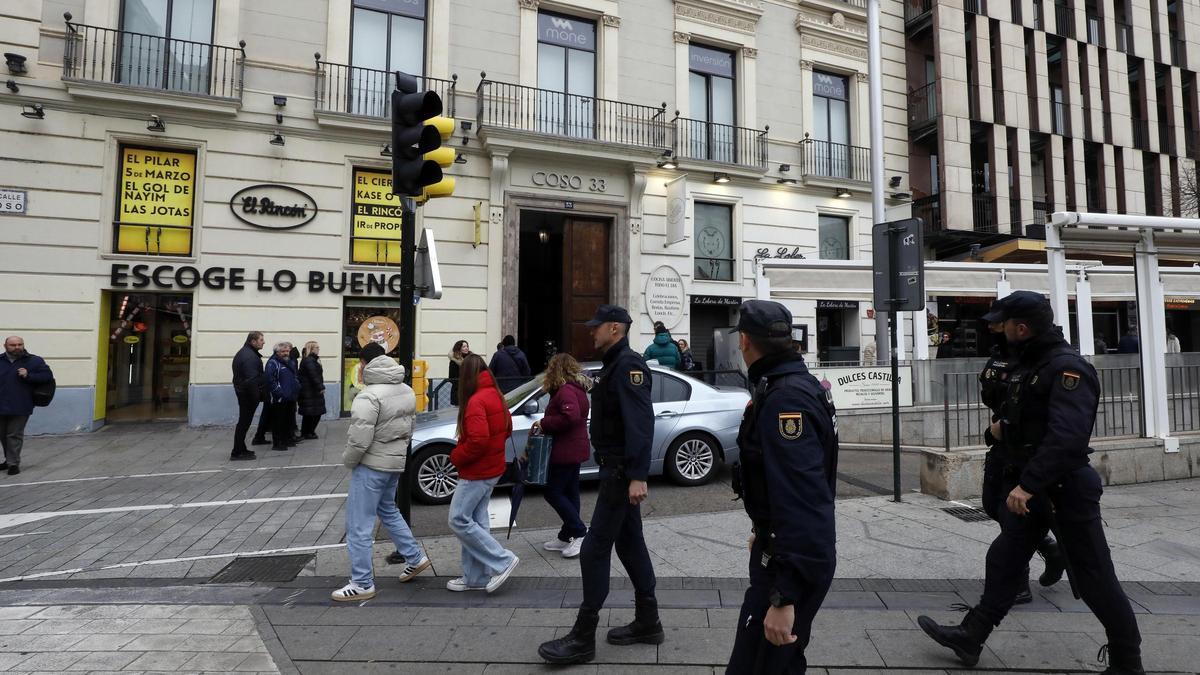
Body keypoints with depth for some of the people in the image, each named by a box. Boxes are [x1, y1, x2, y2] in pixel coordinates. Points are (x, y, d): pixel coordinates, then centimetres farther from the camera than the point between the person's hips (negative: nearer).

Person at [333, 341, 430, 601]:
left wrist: (348, 460, -5)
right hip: (396, 462, 9)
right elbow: (409, 428, 12)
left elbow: (359, 439, -23)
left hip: (371, 465, -9)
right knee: (388, 511, 27)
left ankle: (362, 584, 11)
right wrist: (397, 451, 17)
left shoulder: (369, 396, -21)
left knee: (359, 525, 3)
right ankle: (416, 558, 31)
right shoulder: (407, 391, 6)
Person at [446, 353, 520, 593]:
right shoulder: (496, 396, 8)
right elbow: (506, 430, 17)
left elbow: (478, 440, -28)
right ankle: (476, 577, 22)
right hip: (492, 468, 9)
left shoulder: (476, 401, -20)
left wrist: (455, 457, -12)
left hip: (477, 472, -9)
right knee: (475, 521, 14)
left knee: (458, 520, -1)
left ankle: (502, 561, 2)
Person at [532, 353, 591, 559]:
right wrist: (545, 424, 8)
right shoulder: (576, 388, 15)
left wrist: (544, 423, -22)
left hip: (566, 451, -10)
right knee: (569, 493, 14)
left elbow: (570, 417, -32)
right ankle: (567, 536, 22)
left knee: (552, 492, -3)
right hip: (573, 450, 10)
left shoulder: (566, 390, -18)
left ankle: (580, 533, -1)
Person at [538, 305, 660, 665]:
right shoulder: (614, 365, 16)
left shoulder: (629, 364, -16)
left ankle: (583, 638, 7)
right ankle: (648, 622, 28)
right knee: (630, 544, 16)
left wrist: (638, 475, -29)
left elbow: (640, 423, -25)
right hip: (617, 470, 10)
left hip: (621, 472, -10)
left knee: (594, 551, -4)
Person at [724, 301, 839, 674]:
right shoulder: (797, 383, 8)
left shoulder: (785, 398, -25)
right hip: (779, 545, 10)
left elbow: (801, 500, -31)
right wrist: (765, 532, 27)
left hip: (793, 561, -10)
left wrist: (784, 596, -29)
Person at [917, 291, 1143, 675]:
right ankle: (970, 638, 21)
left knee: (1094, 578, 6)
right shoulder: (1029, 364, 10)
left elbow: (1067, 437, -30)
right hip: (1028, 483, 10)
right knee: (1004, 561, 12)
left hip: (1064, 488, -9)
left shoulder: (1067, 368, -20)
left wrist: (1029, 483, -32)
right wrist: (1007, 427, 9)